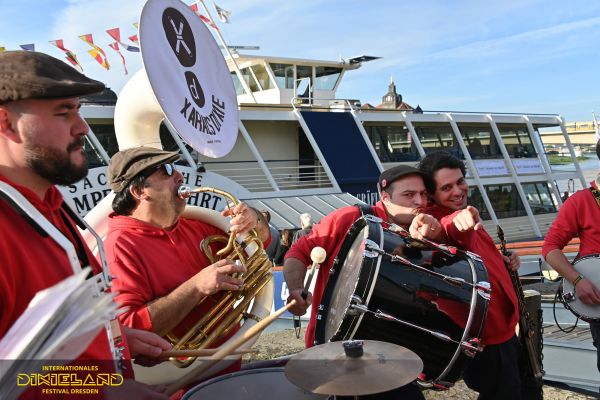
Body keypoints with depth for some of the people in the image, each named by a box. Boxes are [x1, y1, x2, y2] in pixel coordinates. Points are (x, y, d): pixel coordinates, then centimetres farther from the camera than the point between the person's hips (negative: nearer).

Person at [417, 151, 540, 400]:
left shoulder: (468, 220, 7)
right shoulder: (438, 218, -23)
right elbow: (446, 230, -48)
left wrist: (503, 262, 5)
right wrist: (456, 221, -69)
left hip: (502, 329, 10)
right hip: (486, 340, -10)